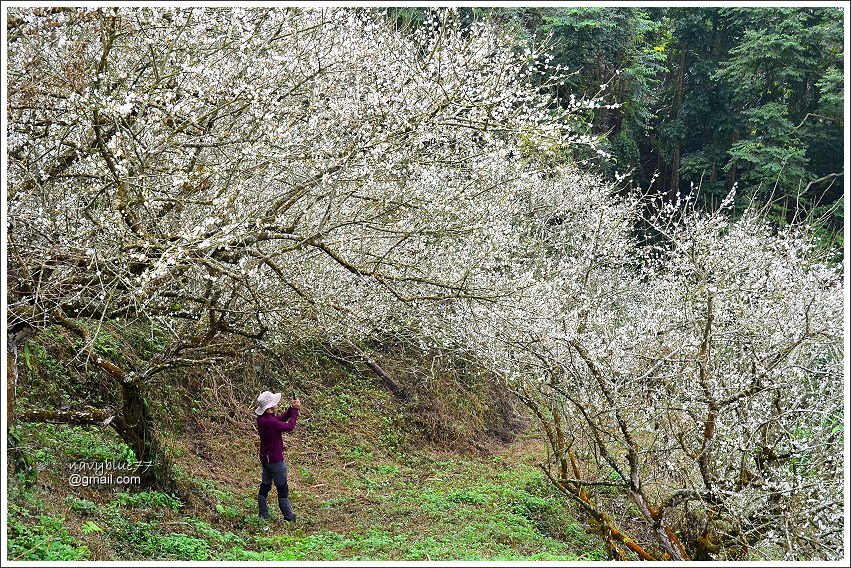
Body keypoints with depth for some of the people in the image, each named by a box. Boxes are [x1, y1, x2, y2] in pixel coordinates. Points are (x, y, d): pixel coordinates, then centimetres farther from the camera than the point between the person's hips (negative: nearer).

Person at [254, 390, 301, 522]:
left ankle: (263, 515, 21)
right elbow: (289, 426, -21)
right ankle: (288, 516, 12)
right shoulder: (269, 421, -28)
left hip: (266, 458, 9)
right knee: (282, 488, 3)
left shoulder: (262, 418, 1)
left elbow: (281, 419, 12)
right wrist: (295, 410, -13)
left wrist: (292, 408, 1)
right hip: (275, 459, -9)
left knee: (265, 486, 14)